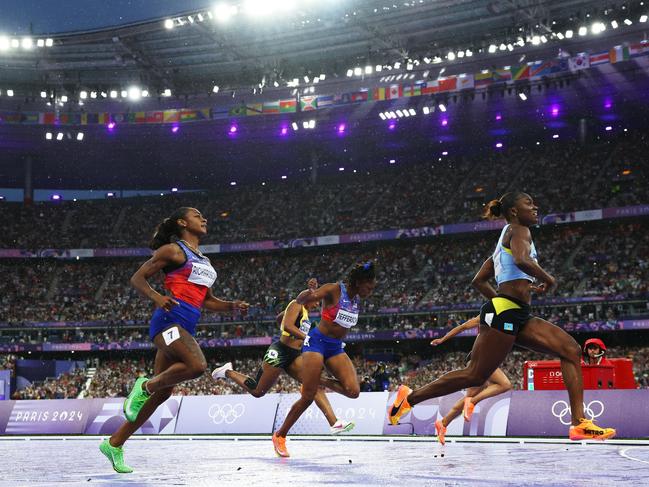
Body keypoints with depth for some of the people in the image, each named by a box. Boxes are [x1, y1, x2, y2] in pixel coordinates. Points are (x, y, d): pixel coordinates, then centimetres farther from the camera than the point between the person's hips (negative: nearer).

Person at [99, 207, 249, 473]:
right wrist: (157, 297, -18)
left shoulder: (204, 260, 25)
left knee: (162, 393, 5)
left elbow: (208, 301, 31)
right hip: (169, 320, -8)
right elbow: (137, 278, 0)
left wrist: (232, 305, 13)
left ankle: (114, 444, 13)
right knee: (197, 365, -32)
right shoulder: (173, 250, 2)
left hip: (186, 328, 8)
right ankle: (145, 386, -7)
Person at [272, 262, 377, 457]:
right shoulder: (334, 289, -12)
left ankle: (319, 382, 12)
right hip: (317, 342, -6)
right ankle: (280, 435, 7)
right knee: (307, 397, -10)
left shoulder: (357, 299, 7)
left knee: (353, 391, -16)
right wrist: (306, 295, -42)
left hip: (337, 348, 6)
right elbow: (301, 300, -21)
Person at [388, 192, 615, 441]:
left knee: (571, 350, 0)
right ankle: (410, 397, 5)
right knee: (475, 375, -7)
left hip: (519, 316, 10)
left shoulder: (505, 239, 26)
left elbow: (479, 280, 25)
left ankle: (579, 423, -6)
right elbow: (521, 259, -24)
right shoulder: (518, 229, -1)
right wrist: (547, 279, -8)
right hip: (504, 313, -10)